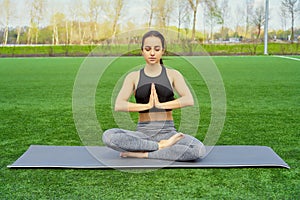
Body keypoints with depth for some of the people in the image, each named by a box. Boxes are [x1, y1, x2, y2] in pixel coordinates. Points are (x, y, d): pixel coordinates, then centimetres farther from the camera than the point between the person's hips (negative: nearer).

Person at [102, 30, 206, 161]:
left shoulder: (172, 75, 7)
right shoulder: (134, 77, 7)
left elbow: (189, 100, -9)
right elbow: (118, 105, -8)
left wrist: (161, 104, -21)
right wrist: (147, 105, -19)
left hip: (167, 131, 0)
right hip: (143, 133, 0)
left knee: (199, 150, -30)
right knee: (108, 136, -29)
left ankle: (141, 154, -20)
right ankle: (161, 146, -20)